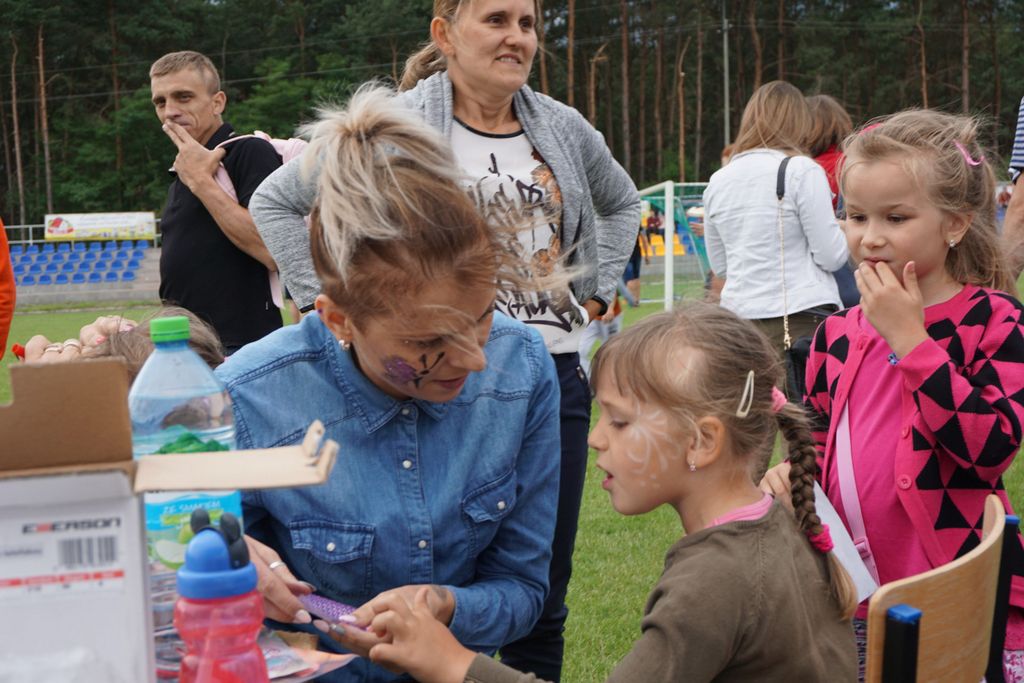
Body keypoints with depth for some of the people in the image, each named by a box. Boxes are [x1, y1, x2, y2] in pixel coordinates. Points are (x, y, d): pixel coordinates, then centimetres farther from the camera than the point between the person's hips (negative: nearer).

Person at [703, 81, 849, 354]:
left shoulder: (718, 181, 8)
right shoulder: (801, 170, -7)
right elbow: (831, 256, -6)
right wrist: (847, 229, 13)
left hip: (740, 313, 5)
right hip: (802, 316, -5)